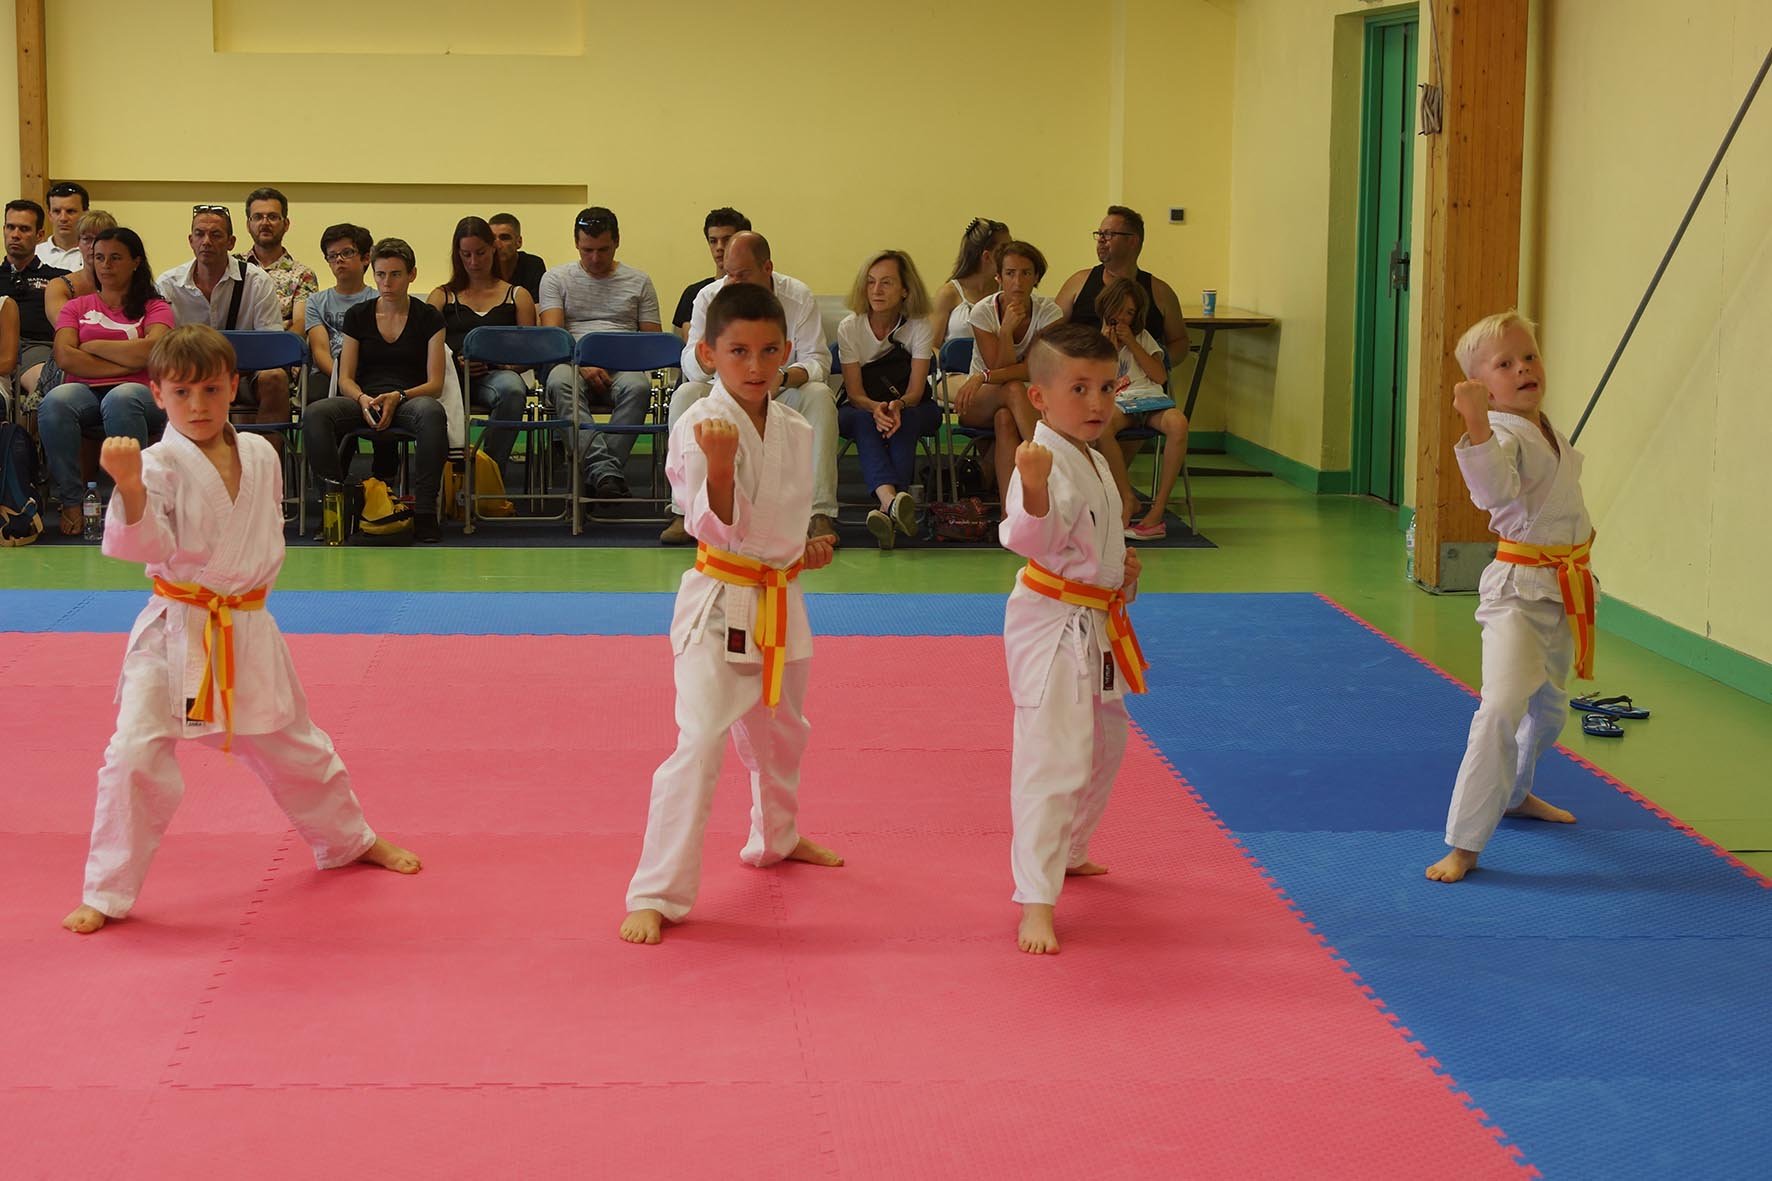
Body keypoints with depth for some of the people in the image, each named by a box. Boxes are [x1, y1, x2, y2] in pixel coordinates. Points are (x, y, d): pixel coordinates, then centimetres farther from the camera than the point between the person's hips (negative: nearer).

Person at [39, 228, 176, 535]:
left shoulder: (155, 308, 17)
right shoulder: (76, 307, 23)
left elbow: (152, 351, -5)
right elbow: (64, 357, 4)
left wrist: (93, 346, 4)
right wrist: (125, 364, -2)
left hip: (139, 391, -2)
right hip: (85, 392, 2)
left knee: (120, 400, -39)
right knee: (54, 403, -34)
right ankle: (70, 502, -27)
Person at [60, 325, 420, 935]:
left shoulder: (260, 455, 2)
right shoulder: (161, 464, -14)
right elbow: (143, 544, -26)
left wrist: (260, 574, 6)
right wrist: (129, 487, -41)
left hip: (248, 627, 4)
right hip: (175, 630, -4)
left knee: (294, 747, 20)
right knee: (135, 756, -13)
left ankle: (352, 840, 44)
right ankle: (105, 894, 1)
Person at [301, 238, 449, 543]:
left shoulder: (428, 318, 9)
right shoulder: (358, 316, 15)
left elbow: (435, 384, 3)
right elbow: (346, 379, 11)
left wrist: (397, 397, -17)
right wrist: (363, 399, -13)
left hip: (410, 400, -2)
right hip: (364, 400, 2)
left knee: (432, 412, -40)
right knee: (315, 414, -32)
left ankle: (424, 511, -35)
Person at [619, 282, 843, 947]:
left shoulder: (795, 431, 2)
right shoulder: (701, 427, -19)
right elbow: (719, 526, -26)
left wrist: (805, 549, 4)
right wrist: (718, 468, -41)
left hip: (779, 599, 7)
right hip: (720, 600, -7)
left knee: (779, 731, 26)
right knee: (699, 744, -16)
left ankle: (777, 837, 52)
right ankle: (655, 895, -10)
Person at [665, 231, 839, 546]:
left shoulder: (800, 297, -9)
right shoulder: (709, 297, -8)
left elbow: (817, 360, -12)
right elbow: (693, 369, -13)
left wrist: (784, 377, -35)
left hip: (782, 396, 0)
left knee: (820, 396, -31)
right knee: (685, 395, -29)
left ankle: (821, 514, -32)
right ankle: (684, 512, -27)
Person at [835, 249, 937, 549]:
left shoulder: (919, 325, -9)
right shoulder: (850, 327, -9)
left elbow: (915, 391, -13)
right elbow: (855, 394, -10)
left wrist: (897, 406, -37)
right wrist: (876, 408, -34)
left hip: (910, 408, 0)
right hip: (862, 407, 0)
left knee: (903, 423, -36)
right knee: (864, 422, -36)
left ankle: (888, 510, -55)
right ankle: (891, 500, -63)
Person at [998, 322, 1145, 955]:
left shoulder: (1093, 462, 9)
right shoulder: (1044, 461, -22)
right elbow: (1030, 539, -39)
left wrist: (1122, 562, 9)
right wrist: (1033, 491, -56)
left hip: (1097, 623, 10)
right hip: (1052, 624, -10)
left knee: (1104, 747, 25)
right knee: (1053, 760, -14)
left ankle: (1067, 852, 46)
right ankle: (1036, 901, -11)